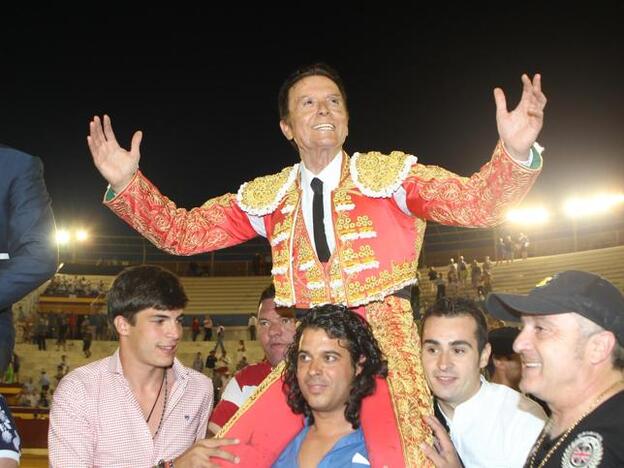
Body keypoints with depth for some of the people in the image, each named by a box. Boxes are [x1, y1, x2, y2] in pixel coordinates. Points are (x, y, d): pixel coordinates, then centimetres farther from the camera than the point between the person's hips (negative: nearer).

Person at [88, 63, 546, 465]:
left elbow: (478, 202, -9)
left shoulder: (391, 174, 2)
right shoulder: (267, 198, 11)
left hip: (386, 349, -2)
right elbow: (182, 231, 11)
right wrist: (127, 183, -4)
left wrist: (516, 153, -29)